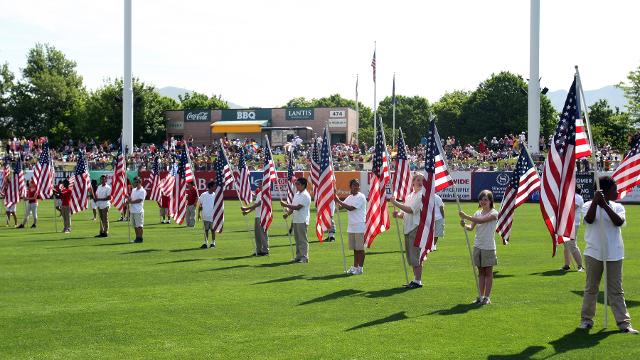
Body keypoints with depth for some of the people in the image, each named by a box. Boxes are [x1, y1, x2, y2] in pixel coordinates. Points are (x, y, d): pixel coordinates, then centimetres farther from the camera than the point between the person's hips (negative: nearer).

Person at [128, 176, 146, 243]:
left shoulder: (142, 191, -6)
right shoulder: (133, 190, 18)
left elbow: (139, 200, -14)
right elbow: (130, 198, 19)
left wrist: (131, 202, -8)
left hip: (139, 211, -7)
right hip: (132, 210, 7)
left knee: (139, 225, -5)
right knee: (135, 226, 9)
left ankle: (140, 238, -1)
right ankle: (137, 238, 15)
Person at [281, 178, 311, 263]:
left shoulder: (305, 196, -13)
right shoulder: (296, 194, 16)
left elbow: (297, 207, -21)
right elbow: (293, 206, 18)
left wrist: (286, 205, -19)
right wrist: (287, 213, 1)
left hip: (302, 221, -9)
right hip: (295, 220, 9)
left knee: (303, 240, -7)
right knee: (297, 239, 12)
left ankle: (304, 257, -5)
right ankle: (298, 256, 18)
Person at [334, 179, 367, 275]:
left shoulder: (361, 197, -10)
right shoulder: (349, 197, 15)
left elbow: (351, 208, -19)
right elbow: (341, 206, 10)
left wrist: (339, 201, -17)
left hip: (359, 226, -7)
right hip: (351, 226, 7)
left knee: (360, 248, -2)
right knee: (355, 248, 11)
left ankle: (360, 268, 4)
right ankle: (355, 267, 17)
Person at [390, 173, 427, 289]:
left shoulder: (422, 195, -9)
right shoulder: (410, 196, 18)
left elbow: (411, 210, -19)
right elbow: (406, 213, 22)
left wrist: (395, 203, -14)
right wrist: (398, 214, -1)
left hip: (417, 228, -9)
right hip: (408, 228, 9)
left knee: (416, 255, -9)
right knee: (411, 256, 13)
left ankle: (418, 281, -5)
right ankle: (415, 279, 21)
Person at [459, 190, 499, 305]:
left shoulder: (494, 213, -9)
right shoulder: (478, 213, 10)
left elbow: (482, 220, -25)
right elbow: (471, 227, 1)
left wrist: (466, 216, -30)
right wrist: (465, 225, -21)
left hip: (488, 247, -6)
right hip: (478, 246, 6)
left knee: (488, 272, 2)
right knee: (481, 272, 10)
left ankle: (487, 297, 4)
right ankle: (481, 296, 14)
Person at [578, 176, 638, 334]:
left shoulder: (618, 207, 5)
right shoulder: (589, 206, -2)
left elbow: (619, 222, -14)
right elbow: (589, 219, -21)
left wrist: (605, 205, -19)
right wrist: (596, 201, -24)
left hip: (614, 254, 2)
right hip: (594, 254, -2)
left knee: (616, 290, 4)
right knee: (591, 288, 7)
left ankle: (624, 322, 5)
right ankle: (586, 319, 18)